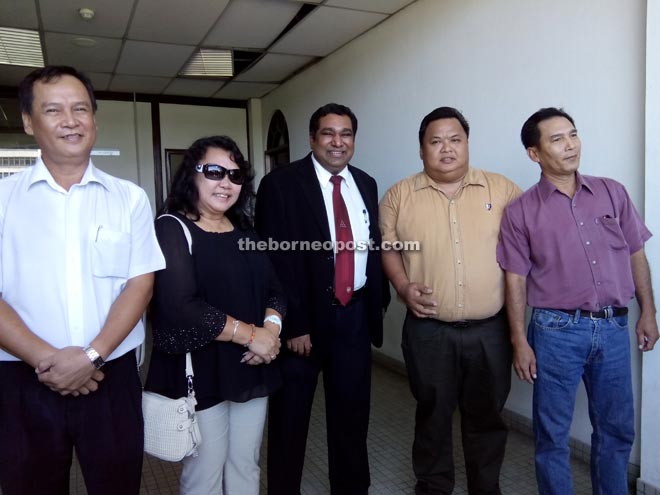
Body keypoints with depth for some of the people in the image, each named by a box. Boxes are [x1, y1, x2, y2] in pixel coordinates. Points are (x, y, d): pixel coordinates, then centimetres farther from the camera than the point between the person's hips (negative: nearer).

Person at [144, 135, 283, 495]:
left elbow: (274, 290, 10)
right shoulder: (171, 229, -9)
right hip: (199, 372, -5)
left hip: (251, 369, 6)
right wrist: (250, 335, -17)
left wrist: (272, 326, -12)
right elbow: (179, 306, -21)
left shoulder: (245, 233, 10)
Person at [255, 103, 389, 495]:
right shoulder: (281, 184, -8)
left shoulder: (366, 184, 9)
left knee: (352, 412, 18)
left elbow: (375, 248, 12)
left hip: (355, 314, 5)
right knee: (290, 416, 12)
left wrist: (376, 306, 6)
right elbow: (276, 260, -13)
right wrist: (293, 324, -16)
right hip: (304, 316, -4)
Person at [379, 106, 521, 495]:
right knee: (433, 414, 16)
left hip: (491, 330, 1)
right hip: (428, 330, 0)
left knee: (487, 416, 16)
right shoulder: (400, 195, 0)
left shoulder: (502, 189, 1)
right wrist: (403, 286, -12)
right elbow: (388, 246, 4)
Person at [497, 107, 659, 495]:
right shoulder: (521, 211, -4)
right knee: (553, 433, 8)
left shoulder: (612, 193, 5)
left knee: (617, 428, 18)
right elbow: (516, 280, -4)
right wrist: (520, 342, -6)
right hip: (557, 331, -3)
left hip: (614, 328, 3)